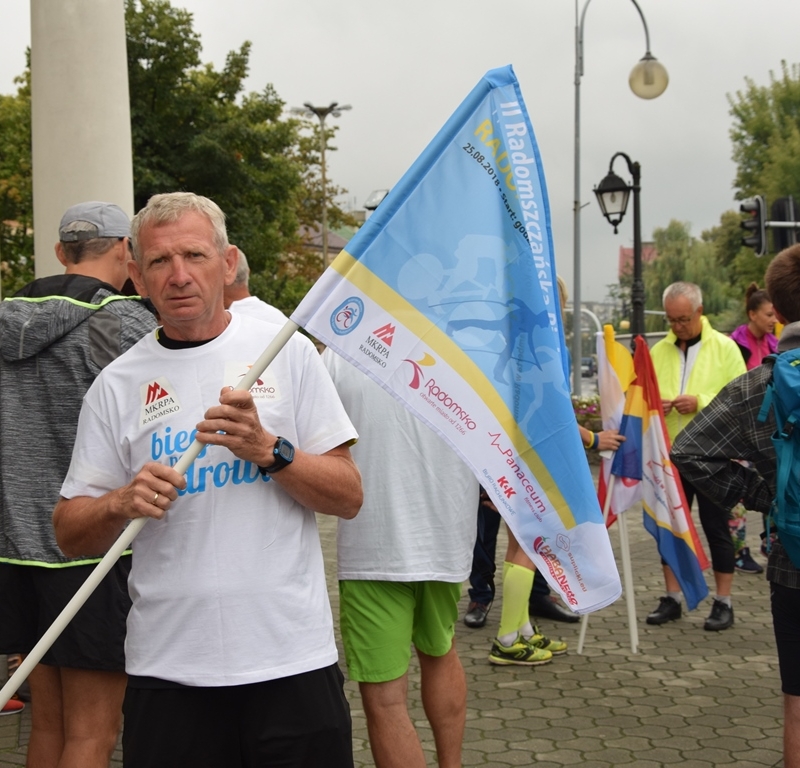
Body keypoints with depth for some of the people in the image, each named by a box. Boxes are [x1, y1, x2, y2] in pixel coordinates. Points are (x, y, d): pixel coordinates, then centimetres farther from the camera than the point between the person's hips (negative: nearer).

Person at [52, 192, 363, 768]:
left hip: (291, 657, -1)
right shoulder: (117, 385, 6)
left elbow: (348, 497, 0)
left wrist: (267, 449, -15)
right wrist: (121, 504, -13)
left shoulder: (286, 351, 2)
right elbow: (70, 534, 7)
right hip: (167, 668, 1)